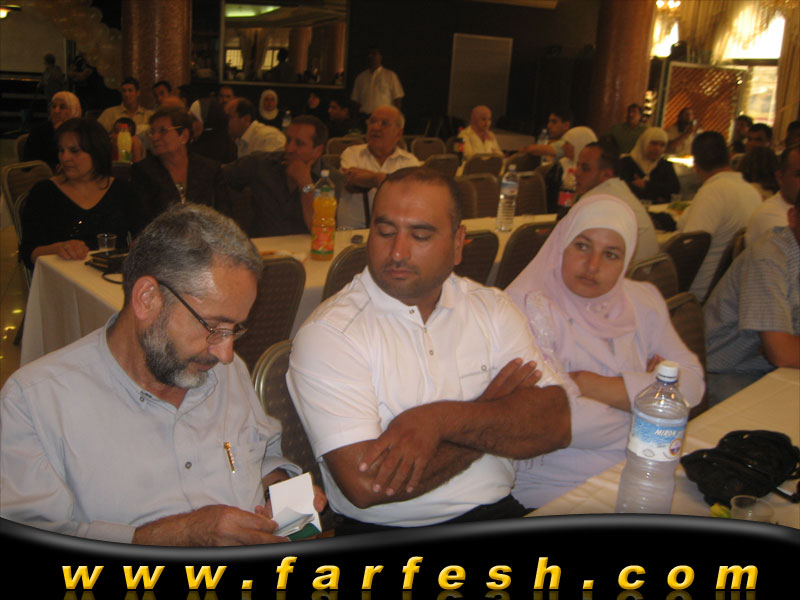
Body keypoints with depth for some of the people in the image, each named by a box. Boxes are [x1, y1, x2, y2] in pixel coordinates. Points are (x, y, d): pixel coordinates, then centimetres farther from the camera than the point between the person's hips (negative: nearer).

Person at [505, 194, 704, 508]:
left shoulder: (642, 300, 10)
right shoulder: (528, 304, -11)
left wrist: (593, 385, -13)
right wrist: (643, 392, -4)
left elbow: (691, 383, -1)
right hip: (555, 489, -5)